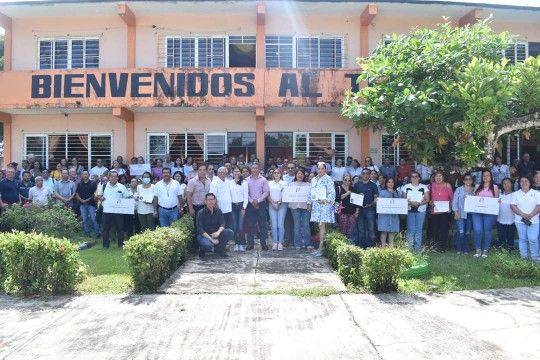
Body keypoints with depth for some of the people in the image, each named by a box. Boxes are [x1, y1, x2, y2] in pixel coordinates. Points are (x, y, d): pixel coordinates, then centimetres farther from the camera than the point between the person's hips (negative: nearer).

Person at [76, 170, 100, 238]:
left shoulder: (93, 184, 2)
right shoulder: (79, 184, 11)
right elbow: (76, 194, 9)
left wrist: (89, 199, -12)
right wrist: (81, 200, -8)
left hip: (91, 204, -3)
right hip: (82, 204, 3)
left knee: (93, 219, -8)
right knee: (84, 219, 5)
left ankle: (97, 233, -2)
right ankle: (87, 233, 12)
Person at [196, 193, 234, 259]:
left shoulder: (218, 211, -1)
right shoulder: (201, 213, -14)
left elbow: (222, 224, -6)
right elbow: (200, 230, -18)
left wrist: (218, 232, -29)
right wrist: (211, 239, -26)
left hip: (215, 233, 5)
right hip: (204, 235, -5)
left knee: (230, 232, -18)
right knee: (207, 245, -37)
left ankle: (219, 249, 3)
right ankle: (202, 250, 2)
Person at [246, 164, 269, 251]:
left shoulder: (263, 180, 3)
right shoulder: (247, 180, 4)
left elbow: (266, 192, -2)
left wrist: (258, 200, -11)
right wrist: (252, 201, -9)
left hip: (261, 204, 0)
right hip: (251, 204, 0)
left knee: (262, 224, 3)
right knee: (250, 225, 2)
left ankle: (263, 243, 10)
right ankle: (250, 243, 9)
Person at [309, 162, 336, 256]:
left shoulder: (328, 179, -3)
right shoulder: (313, 179, 18)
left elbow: (332, 193, -10)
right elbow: (311, 192, 24)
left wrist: (326, 200, -21)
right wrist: (309, 202, 18)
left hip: (324, 205, -6)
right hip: (315, 205, 6)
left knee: (322, 226, -10)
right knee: (320, 226, 7)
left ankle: (321, 248, -8)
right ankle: (322, 246, 11)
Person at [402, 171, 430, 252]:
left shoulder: (424, 187, 7)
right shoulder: (406, 187, 9)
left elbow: (427, 199, 2)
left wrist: (419, 203, -15)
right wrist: (410, 203, -14)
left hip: (421, 210, 0)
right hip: (410, 210, 0)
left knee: (419, 229, 0)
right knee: (410, 229, -4)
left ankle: (418, 248, 5)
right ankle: (409, 248, 1)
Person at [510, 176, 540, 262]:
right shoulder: (516, 194, 7)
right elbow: (513, 206, -2)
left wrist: (530, 215, -16)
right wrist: (523, 215, -14)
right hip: (520, 221, 1)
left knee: (533, 239, -7)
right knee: (523, 239, 6)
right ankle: (524, 257, 14)